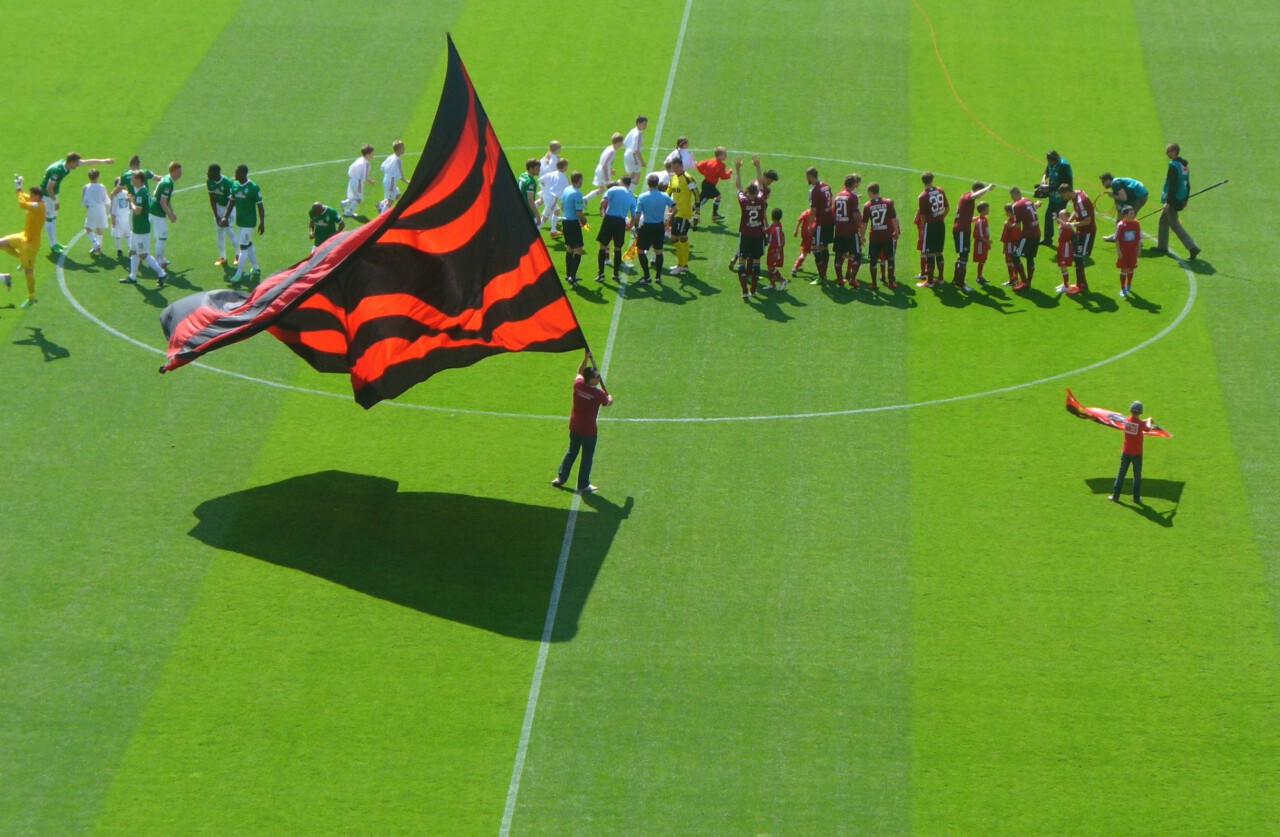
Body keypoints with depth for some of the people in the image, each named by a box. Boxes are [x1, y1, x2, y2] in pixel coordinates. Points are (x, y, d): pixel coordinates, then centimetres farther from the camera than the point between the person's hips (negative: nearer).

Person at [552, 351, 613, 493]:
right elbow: (608, 403, 1)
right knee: (587, 457, 9)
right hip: (589, 430, -6)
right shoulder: (598, 394, -21)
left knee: (571, 452, 23)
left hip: (574, 427, 6)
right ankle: (583, 485, 18)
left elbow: (580, 372, 14)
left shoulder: (578, 384, -10)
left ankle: (561, 478, 31)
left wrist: (586, 357, 9)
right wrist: (610, 397, 24)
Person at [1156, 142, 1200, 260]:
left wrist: (1168, 202, -21)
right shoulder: (1185, 164, 10)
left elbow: (1172, 185, -23)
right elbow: (1187, 184, 15)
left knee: (1174, 224, -7)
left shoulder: (1173, 166, -19)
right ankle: (1162, 246, 31)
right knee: (1163, 219, 23)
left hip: (1173, 200, -10)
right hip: (1181, 199, 10)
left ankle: (1192, 248, -15)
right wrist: (1185, 199, 22)